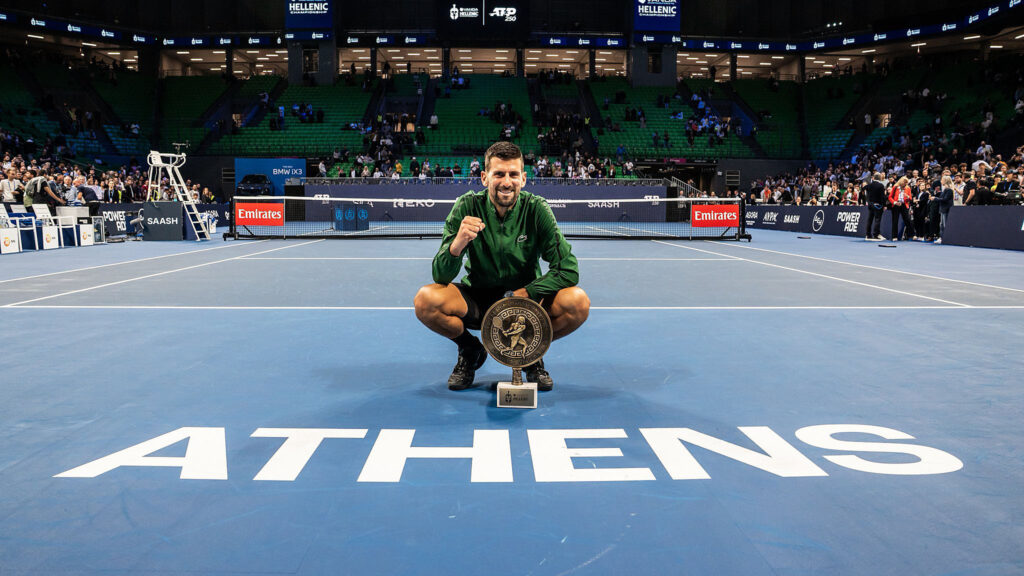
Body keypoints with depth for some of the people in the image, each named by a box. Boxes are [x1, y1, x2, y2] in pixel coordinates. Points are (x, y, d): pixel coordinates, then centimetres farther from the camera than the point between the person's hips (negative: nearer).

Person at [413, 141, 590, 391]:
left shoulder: (536, 210, -14)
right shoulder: (468, 207, -14)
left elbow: (568, 270, -16)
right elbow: (441, 276, -19)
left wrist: (524, 294, -24)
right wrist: (457, 243, -39)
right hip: (477, 302, 0)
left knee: (578, 301, -28)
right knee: (426, 299, -28)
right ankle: (470, 350, 4)